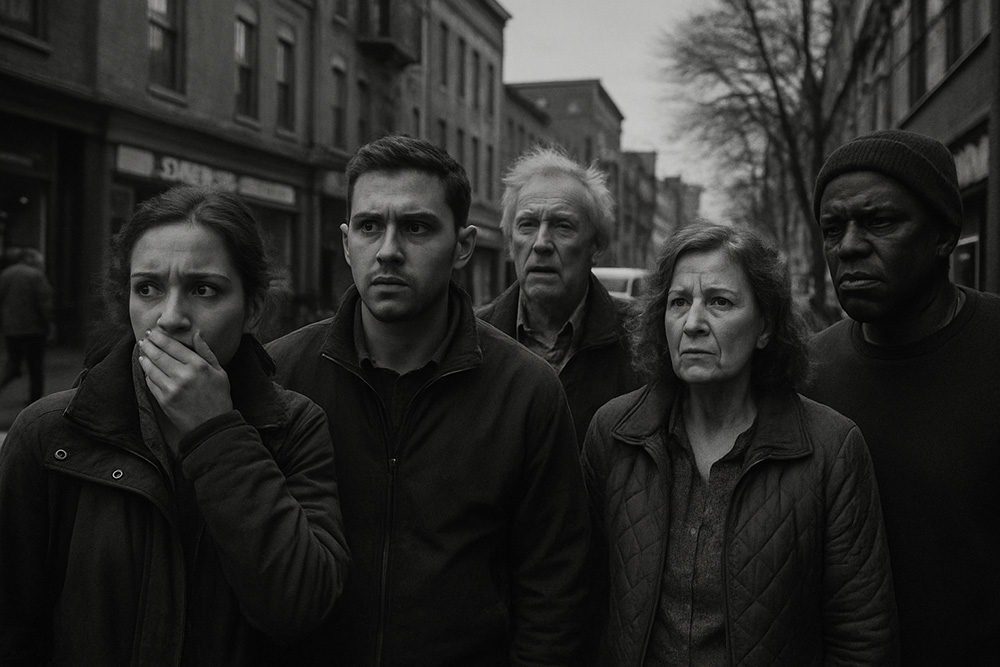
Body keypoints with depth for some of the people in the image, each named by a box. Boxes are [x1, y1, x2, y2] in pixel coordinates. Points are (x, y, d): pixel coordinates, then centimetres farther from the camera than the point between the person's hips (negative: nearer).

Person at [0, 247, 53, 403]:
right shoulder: (36, 276, -11)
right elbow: (44, 302, -14)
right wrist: (48, 323, -3)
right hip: (33, 328, -5)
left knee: (13, 361, 16)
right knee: (35, 364, 5)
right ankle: (35, 397, 9)